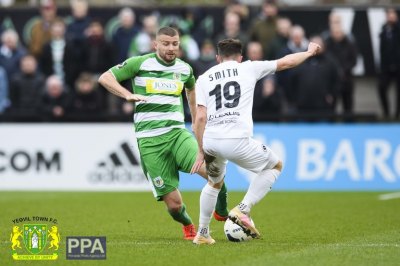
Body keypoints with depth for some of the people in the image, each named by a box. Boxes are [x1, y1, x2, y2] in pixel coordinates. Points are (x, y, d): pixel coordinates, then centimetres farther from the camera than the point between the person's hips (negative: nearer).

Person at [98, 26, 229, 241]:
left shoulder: (184, 69, 11)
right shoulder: (140, 63, -1)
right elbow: (105, 78, -2)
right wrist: (128, 95, -18)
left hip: (177, 132, 3)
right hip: (150, 140, -3)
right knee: (174, 203, -8)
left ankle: (222, 212, 3)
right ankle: (187, 225, 28)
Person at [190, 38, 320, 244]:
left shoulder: (204, 78, 17)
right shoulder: (248, 68, 14)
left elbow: (200, 117, 7)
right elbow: (286, 62, 22)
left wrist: (201, 152, 12)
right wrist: (309, 52, 40)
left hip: (209, 140, 4)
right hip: (237, 140, -4)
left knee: (215, 182, 32)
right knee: (275, 165, 21)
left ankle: (202, 233, 30)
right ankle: (242, 210, 6)